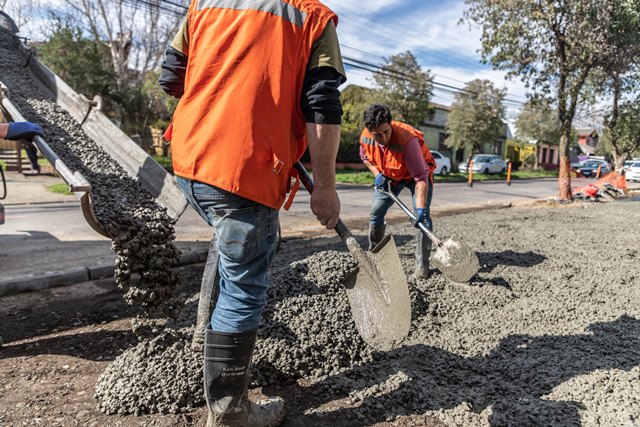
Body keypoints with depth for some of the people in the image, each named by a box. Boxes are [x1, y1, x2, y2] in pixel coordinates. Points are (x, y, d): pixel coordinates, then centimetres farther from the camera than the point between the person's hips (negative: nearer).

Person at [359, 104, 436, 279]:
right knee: (376, 214, 5)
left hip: (416, 174, -5)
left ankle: (422, 264, -14)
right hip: (388, 176, 5)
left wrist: (420, 208, -48)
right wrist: (377, 174, -12)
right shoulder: (365, 137, -22)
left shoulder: (407, 139, -39)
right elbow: (365, 157, 4)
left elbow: (421, 177, -40)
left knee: (423, 216, -20)